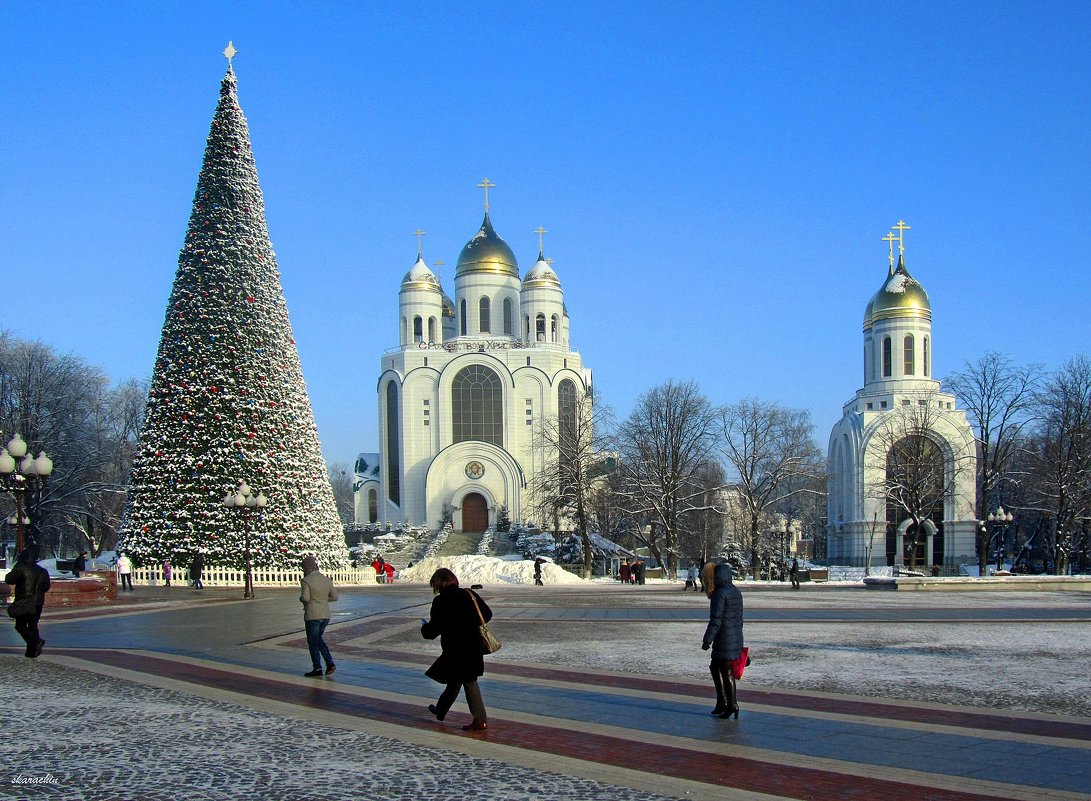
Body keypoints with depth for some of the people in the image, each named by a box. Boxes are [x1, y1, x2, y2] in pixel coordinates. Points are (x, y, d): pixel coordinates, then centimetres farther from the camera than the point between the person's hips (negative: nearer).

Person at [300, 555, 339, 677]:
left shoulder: (306, 581, -14)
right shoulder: (326, 580, 5)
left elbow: (305, 598, -23)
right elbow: (335, 596, 9)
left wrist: (301, 598, -1)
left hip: (312, 616, -6)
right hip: (325, 615, 6)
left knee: (312, 642, 7)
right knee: (318, 639, 21)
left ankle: (317, 668, 8)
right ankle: (330, 663, 10)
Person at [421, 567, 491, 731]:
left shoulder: (440, 601, -14)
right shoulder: (470, 594, 2)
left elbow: (432, 631, -13)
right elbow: (487, 614, 10)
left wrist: (424, 626, 9)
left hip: (455, 649, -5)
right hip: (473, 646, 5)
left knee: (469, 682, 7)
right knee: (455, 679, 18)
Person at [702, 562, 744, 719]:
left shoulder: (720, 594, -16)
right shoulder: (736, 592, 12)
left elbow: (716, 620, -20)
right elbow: (739, 617, 18)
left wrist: (707, 640, -17)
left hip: (724, 639, -9)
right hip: (736, 636, 9)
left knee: (726, 672, -1)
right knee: (715, 668, 17)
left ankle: (732, 705, 3)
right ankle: (721, 703, 18)